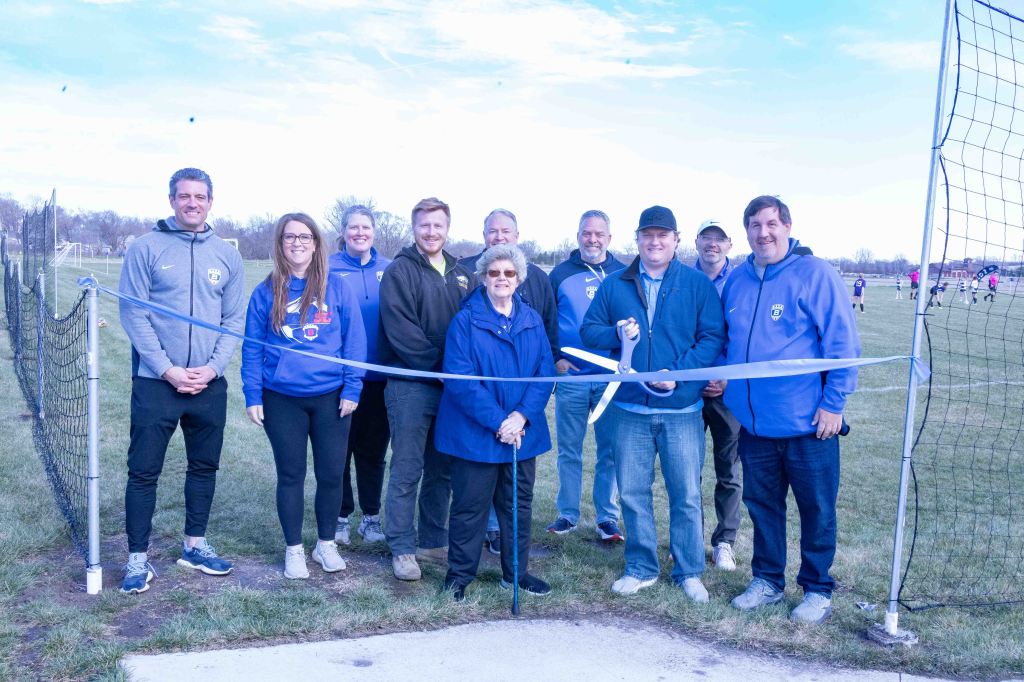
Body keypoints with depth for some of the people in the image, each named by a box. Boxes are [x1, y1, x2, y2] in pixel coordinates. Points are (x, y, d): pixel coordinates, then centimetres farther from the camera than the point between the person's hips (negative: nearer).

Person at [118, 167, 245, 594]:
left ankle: (195, 545, 28)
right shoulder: (146, 248, -3)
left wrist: (214, 367, -8)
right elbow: (133, 315, -7)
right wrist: (167, 369, -14)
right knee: (144, 471, 2)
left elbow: (234, 319, 5)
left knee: (205, 467, 13)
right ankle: (138, 557, 13)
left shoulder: (227, 255, 6)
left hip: (210, 384, 4)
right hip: (156, 381, -3)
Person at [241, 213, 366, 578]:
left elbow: (354, 341, -1)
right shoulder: (266, 292, 1)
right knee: (290, 475, 10)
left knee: (331, 474, 8)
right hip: (282, 400, 0)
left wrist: (352, 389, -7)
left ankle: (326, 543, 27)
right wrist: (252, 396, -3)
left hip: (331, 397, 0)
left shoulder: (337, 288, -1)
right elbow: (252, 348, 3)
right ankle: (294, 549, 25)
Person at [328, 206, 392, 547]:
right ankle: (340, 517, 20)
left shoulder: (389, 270, 6)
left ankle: (371, 515, 23)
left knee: (374, 448, 11)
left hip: (379, 375, 2)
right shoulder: (328, 269, -2)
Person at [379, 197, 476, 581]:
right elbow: (401, 331, -13)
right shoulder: (400, 272, -3)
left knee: (443, 470, 12)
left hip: (453, 387, 5)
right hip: (411, 386, -5)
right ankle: (401, 549, 10)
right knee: (407, 471, 0)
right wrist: (441, 365, -15)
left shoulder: (462, 275, 14)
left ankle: (434, 543, 24)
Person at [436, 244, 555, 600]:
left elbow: (545, 372, 0)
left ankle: (516, 571, 30)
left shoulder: (532, 320, 5)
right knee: (470, 505, 6)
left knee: (519, 503, 14)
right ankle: (459, 575, 22)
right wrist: (497, 421, -19)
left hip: (523, 432, 4)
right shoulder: (465, 320, -7)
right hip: (475, 433, -4)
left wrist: (522, 416, -14)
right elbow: (459, 378, -14)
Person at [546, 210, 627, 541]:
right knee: (569, 450, 7)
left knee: (610, 450, 5)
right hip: (570, 377, 0)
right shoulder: (561, 274, 5)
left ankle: (607, 517, 16)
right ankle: (567, 514, 19)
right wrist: (555, 358, -4)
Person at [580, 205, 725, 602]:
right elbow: (588, 329, 9)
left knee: (686, 494, 5)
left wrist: (679, 374, -17)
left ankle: (689, 572, 21)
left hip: (682, 409, -2)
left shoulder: (698, 284, 2)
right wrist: (616, 334, -12)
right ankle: (641, 568, 25)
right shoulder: (614, 285, 9)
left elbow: (713, 337, -4)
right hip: (628, 408, 2)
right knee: (632, 492, 9)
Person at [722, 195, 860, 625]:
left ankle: (818, 590, 24)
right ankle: (767, 580, 32)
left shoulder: (815, 275, -11)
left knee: (817, 508, 8)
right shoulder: (737, 281, 8)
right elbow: (725, 339, 22)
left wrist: (834, 402, -13)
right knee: (761, 503, 16)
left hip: (807, 423, -5)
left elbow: (842, 343, -12)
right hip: (753, 421, 6)